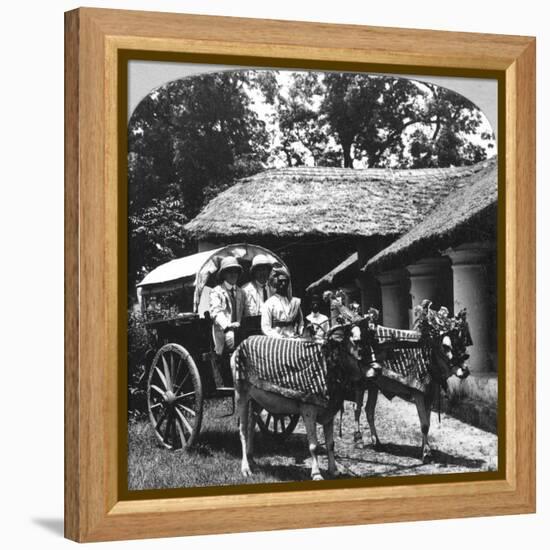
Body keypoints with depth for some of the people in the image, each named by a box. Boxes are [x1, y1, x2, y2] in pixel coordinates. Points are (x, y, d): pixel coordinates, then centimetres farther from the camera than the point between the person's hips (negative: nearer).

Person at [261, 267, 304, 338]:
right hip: (276, 340, -3)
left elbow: (300, 323, 18)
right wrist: (279, 337, -14)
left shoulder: (296, 302, 14)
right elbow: (265, 328, -2)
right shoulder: (269, 304, 2)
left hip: (294, 339, 3)